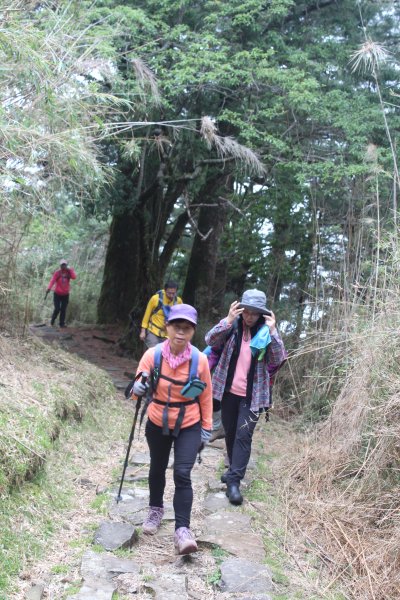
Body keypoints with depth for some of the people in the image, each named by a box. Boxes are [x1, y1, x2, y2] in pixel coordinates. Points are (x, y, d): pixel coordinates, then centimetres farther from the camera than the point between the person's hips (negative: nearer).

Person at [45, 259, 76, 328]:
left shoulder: (68, 272, -1)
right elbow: (52, 281, -18)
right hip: (57, 294, -2)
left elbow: (74, 277, -20)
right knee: (57, 309, -8)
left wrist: (70, 269, -18)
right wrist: (48, 290, -28)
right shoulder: (57, 273, -9)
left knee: (63, 309, 1)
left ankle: (62, 323, 7)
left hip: (65, 295, 2)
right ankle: (52, 321, 17)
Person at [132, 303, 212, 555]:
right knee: (158, 469, 20)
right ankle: (156, 509, 46)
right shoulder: (152, 355, -18)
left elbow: (206, 396, -3)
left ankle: (182, 530, -7)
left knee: (182, 474, -14)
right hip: (157, 424, 2)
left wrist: (206, 428, 2)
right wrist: (139, 388, -34)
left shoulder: (200, 359, -16)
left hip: (189, 426, -2)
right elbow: (138, 387, -10)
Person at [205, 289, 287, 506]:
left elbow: (278, 360, -14)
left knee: (243, 436, -9)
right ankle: (235, 469, 38)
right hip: (229, 391, 3)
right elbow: (210, 340, -17)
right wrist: (228, 320, -29)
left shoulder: (266, 331, -5)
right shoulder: (232, 326, -3)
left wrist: (273, 331, -24)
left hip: (253, 395, -2)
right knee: (230, 433, 17)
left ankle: (234, 481, -4)